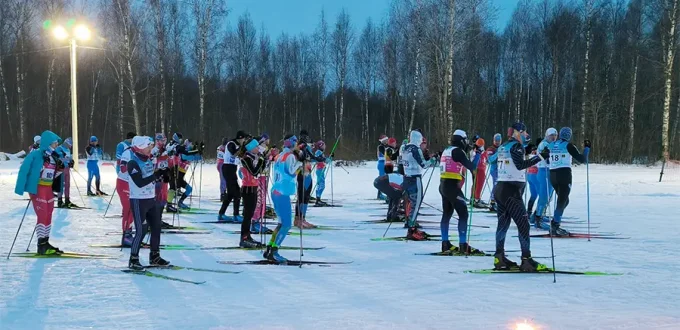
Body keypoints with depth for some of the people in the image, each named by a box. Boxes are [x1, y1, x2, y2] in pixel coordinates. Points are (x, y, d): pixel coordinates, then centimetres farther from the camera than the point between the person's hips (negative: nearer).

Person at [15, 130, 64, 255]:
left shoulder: (54, 157, 9)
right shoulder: (35, 155, -13)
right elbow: (23, 170, -15)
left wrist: (60, 168, -3)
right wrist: (20, 188, -20)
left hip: (48, 189, 8)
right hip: (37, 188, -8)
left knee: (48, 216, 11)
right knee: (42, 215, -10)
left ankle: (45, 243, 20)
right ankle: (41, 245, -6)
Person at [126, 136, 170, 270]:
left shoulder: (149, 160, 9)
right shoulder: (133, 163, -17)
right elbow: (140, 182, -26)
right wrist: (157, 175, -29)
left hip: (151, 199, 8)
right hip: (138, 201, -8)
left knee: (156, 227, 11)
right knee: (141, 230, -9)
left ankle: (154, 256, 23)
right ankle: (133, 259, 2)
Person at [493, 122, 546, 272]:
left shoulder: (503, 146, 15)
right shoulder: (516, 146, -9)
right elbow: (520, 165, -20)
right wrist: (539, 157, -20)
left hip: (500, 188, 9)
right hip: (512, 190, -9)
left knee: (503, 223, 11)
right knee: (523, 224, -6)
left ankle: (499, 258, 12)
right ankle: (526, 260, -9)